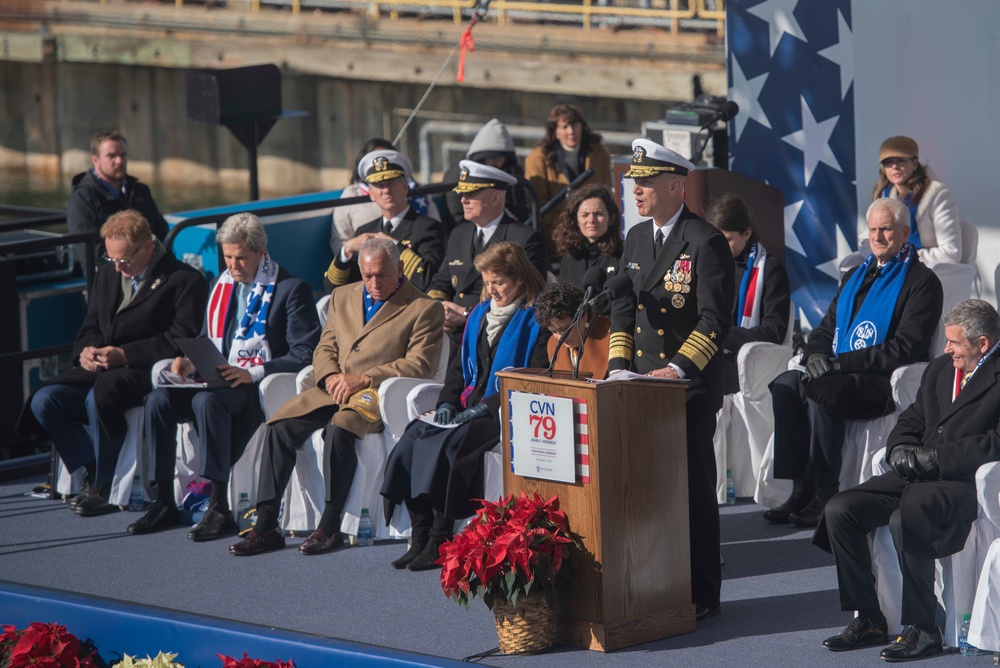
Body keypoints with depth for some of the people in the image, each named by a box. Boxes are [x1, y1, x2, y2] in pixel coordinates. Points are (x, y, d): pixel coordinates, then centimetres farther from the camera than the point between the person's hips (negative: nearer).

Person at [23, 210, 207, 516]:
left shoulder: (185, 281, -6)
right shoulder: (108, 275, 18)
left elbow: (182, 339, -15)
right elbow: (91, 327, 23)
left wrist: (125, 354, -21)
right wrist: (85, 350, -3)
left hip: (147, 372, -8)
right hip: (100, 370, 8)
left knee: (100, 396, -36)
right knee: (43, 401, -14)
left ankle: (103, 487, -19)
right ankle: (94, 472, -9)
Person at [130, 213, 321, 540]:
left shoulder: (292, 289, -4)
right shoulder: (223, 285, 18)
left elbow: (304, 354, -11)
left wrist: (252, 373, -23)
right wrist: (190, 360, 1)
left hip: (259, 387, -7)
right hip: (219, 379, 7)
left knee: (206, 400, -35)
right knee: (159, 399, -19)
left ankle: (219, 508, -34)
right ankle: (163, 503, -14)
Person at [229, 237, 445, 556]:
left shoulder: (425, 309, 2)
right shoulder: (342, 297, 21)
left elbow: (419, 365, -7)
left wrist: (363, 379, -15)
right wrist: (330, 376, -4)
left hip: (378, 394, -6)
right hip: (334, 389, 6)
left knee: (339, 429, -35)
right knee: (279, 427, -17)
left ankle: (330, 527, -28)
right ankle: (266, 525, -15)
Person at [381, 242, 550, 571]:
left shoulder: (535, 320, -6)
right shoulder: (480, 314, 19)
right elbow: (460, 364, 23)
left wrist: (488, 406, -18)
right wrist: (448, 401, 3)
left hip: (504, 414, -8)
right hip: (469, 406, 8)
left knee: (447, 443, -31)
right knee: (413, 436, -17)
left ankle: (439, 542, -27)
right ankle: (420, 537, -19)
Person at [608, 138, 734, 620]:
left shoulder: (705, 242, -9)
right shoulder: (636, 238, 14)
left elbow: (715, 320, -14)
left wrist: (678, 368, -21)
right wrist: (618, 364, 6)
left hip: (690, 385, -7)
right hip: (642, 382, 7)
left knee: (692, 488, -2)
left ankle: (701, 594, 4)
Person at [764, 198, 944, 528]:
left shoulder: (922, 282, -3)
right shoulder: (857, 275, 23)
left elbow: (905, 348, -13)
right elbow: (826, 328, 23)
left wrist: (839, 363, -17)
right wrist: (815, 355, -4)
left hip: (886, 383, -7)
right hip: (842, 376, 7)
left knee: (819, 391, -33)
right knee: (785, 384, -20)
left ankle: (824, 494, -25)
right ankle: (802, 489, -20)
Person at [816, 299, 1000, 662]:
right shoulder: (940, 368, 20)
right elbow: (912, 420, 24)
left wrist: (932, 457, -17)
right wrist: (901, 449, 1)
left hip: (964, 482, -8)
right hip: (918, 475, 8)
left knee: (904, 519, -34)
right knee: (839, 510, -9)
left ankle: (923, 629, -21)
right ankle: (868, 621, -3)